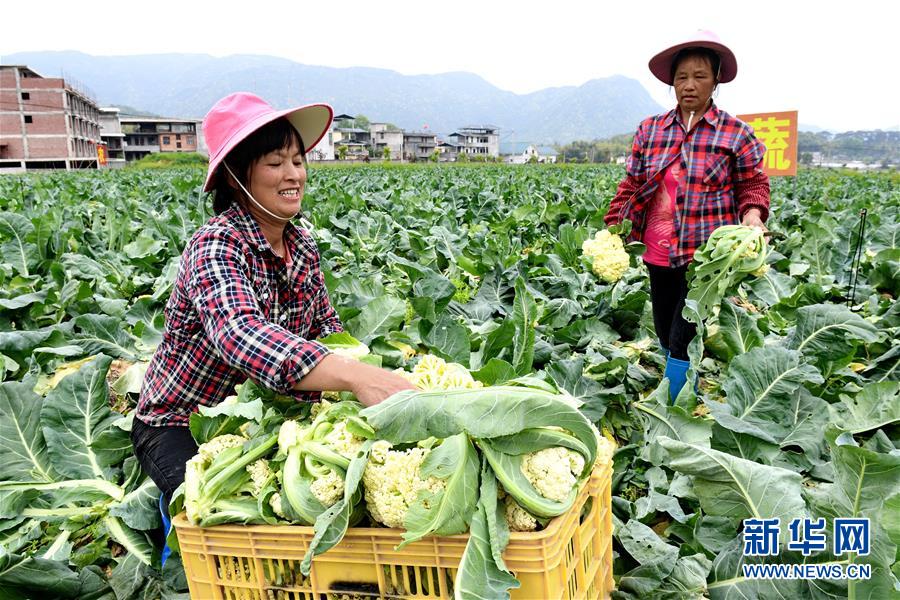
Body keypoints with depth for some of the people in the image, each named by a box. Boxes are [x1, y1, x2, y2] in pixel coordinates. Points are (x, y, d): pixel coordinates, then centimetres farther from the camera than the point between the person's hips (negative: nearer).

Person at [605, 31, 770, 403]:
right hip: (659, 253, 4)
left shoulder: (736, 133, -1)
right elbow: (631, 185, 10)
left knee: (682, 341, -5)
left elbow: (753, 184, 5)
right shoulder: (650, 129, 7)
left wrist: (752, 213, -16)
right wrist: (612, 232, 3)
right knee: (664, 335, 13)